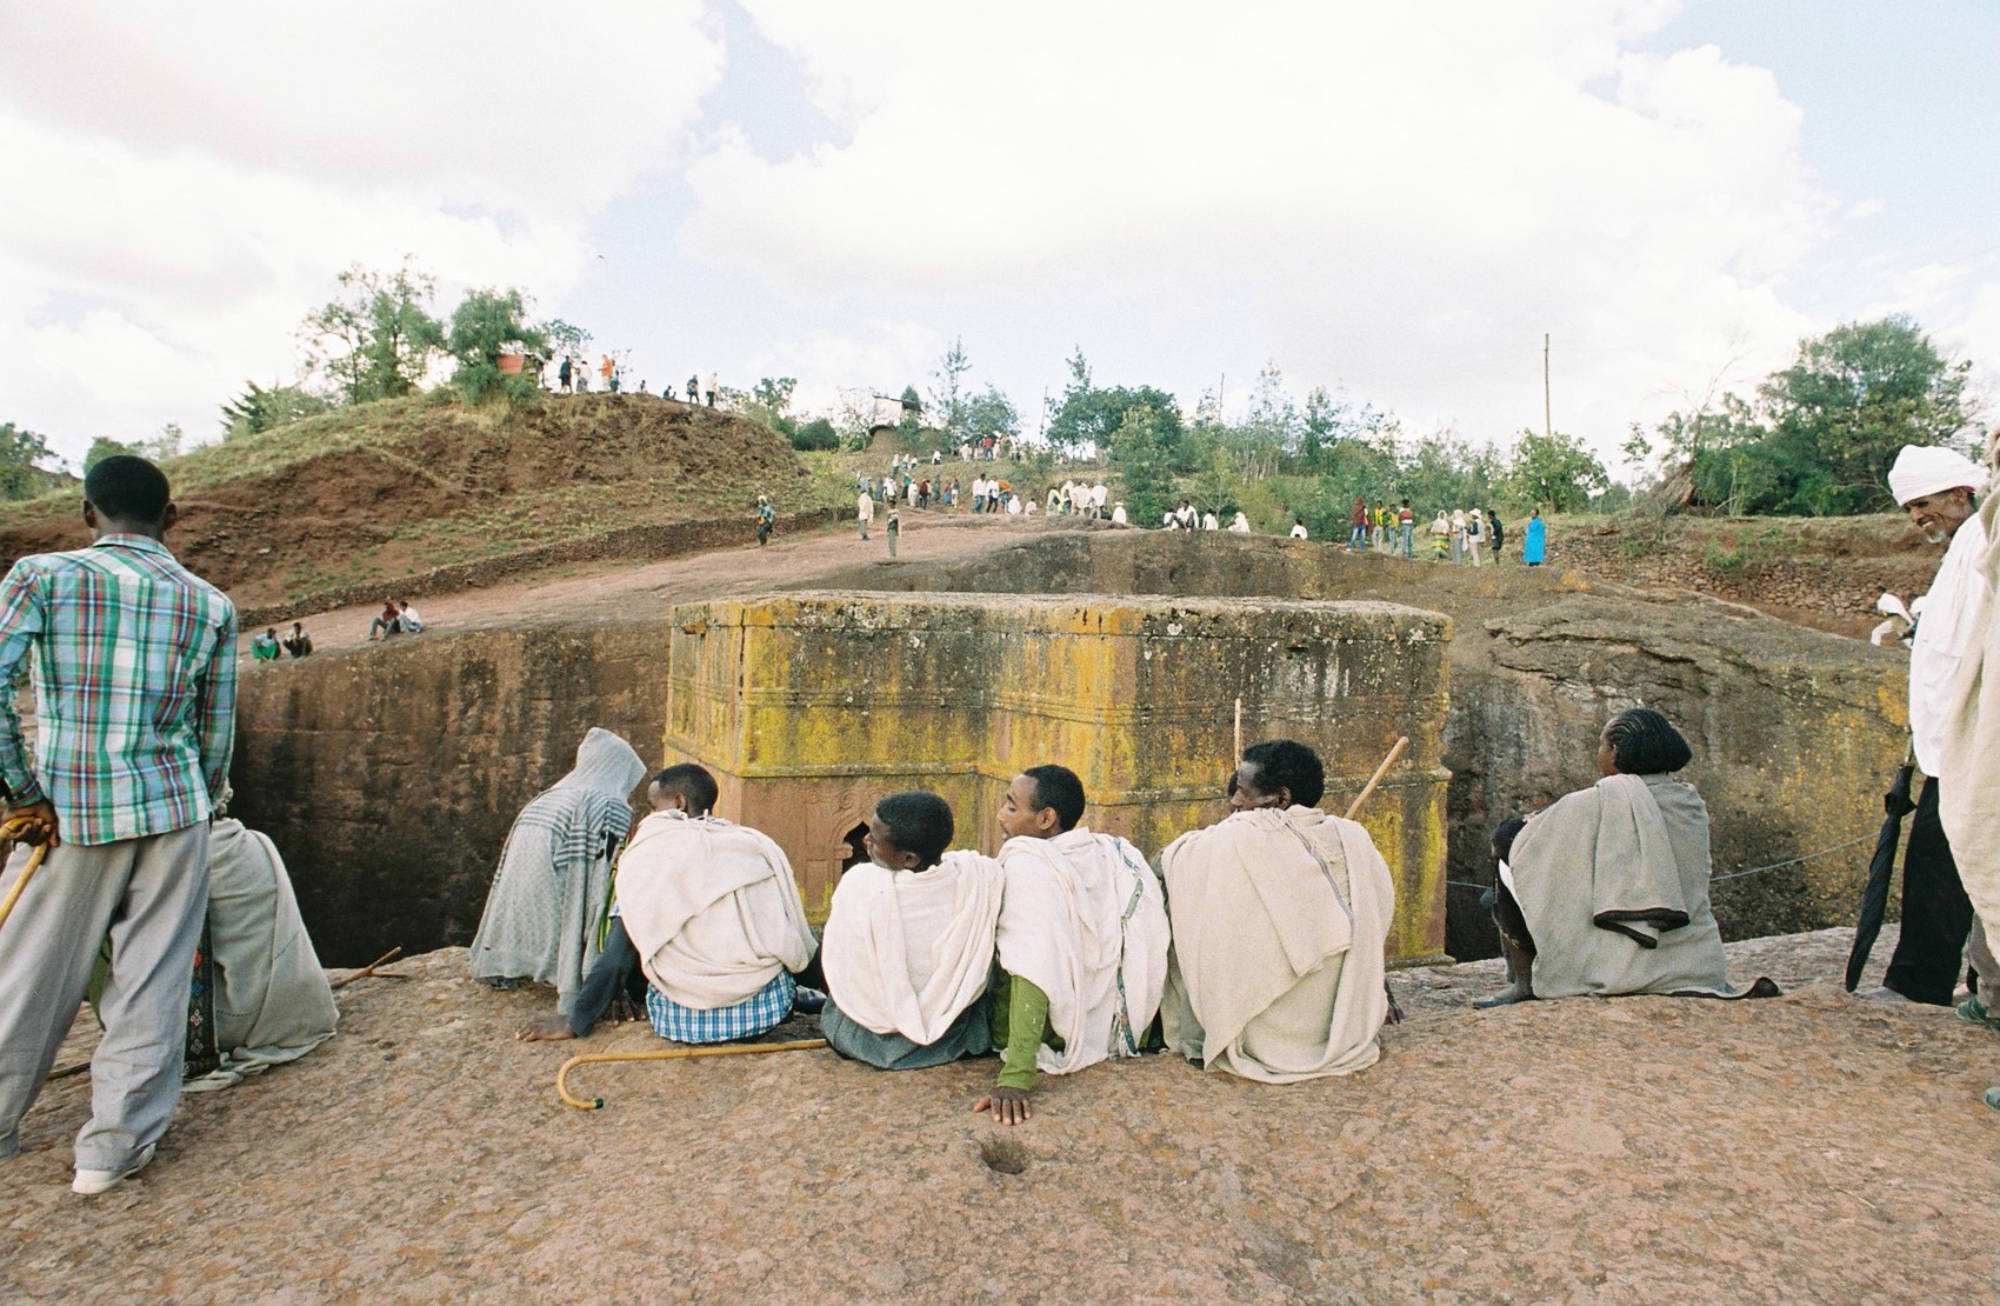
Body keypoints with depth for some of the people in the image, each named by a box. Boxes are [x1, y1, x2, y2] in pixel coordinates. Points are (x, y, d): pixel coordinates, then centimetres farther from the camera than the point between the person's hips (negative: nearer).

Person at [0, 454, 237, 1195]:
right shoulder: (210, 605, 4)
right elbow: (217, 737, 8)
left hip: (69, 812, 0)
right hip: (172, 811, 1)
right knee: (152, 982, 9)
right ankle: (116, 1147, 16)